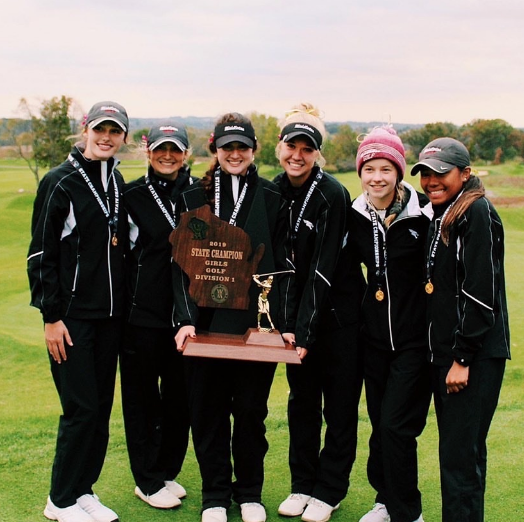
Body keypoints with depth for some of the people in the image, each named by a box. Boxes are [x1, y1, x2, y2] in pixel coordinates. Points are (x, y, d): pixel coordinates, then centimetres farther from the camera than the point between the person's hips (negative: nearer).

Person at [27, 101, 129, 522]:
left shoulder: (117, 183, 11)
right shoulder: (60, 182, -9)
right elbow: (41, 254, -10)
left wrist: (123, 304, 13)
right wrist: (51, 316, -13)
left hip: (110, 314, 7)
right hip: (72, 315, -6)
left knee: (101, 408, 10)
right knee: (81, 409, -5)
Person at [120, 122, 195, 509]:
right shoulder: (131, 197, 0)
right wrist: (124, 301, -5)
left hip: (185, 315, 2)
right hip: (142, 315, -2)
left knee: (180, 398, 11)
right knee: (142, 398, 7)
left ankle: (168, 472, 29)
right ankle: (148, 481, 21)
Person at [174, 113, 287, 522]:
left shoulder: (271, 199, 5)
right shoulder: (195, 198, 6)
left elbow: (281, 265, 3)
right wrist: (186, 319, -10)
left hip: (257, 321, 0)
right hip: (207, 321, 1)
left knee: (251, 409, 8)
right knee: (209, 410, 6)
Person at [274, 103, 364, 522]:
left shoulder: (333, 196, -18)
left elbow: (323, 270, -21)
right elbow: (283, 263, 1)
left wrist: (307, 330, -23)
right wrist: (289, 325, -5)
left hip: (340, 314, -5)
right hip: (300, 314, 5)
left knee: (340, 405, 5)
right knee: (301, 401, 12)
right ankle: (303, 484, 25)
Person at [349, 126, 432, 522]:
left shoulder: (423, 213, -13)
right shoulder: (357, 216, 2)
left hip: (416, 337, -5)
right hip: (376, 336, 5)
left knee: (396, 425, -6)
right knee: (380, 425, 13)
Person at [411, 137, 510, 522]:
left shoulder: (477, 213, -12)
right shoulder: (441, 216, 15)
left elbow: (481, 292, -19)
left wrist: (462, 358, -19)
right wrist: (443, 355, 14)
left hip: (475, 357, -9)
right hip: (445, 353, 9)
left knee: (459, 455, -6)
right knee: (457, 451, 16)